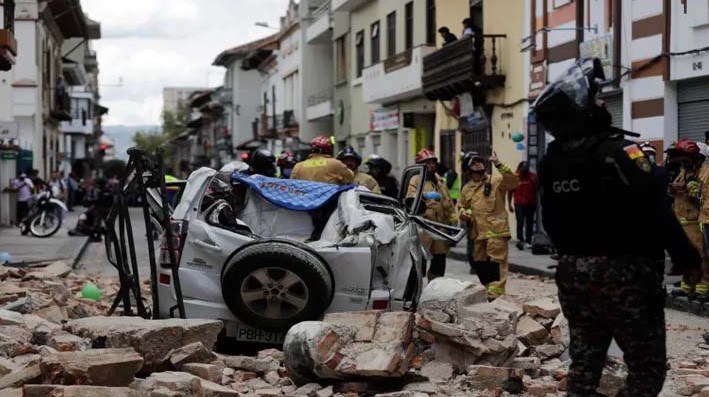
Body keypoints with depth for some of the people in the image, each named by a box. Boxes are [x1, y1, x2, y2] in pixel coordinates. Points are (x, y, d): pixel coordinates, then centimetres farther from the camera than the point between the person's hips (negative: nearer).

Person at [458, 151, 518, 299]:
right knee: (479, 263, 11)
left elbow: (512, 181, -18)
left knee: (497, 261, -11)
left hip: (496, 230, -6)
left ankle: (496, 293, -13)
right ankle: (489, 289, 24)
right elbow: (461, 205, 29)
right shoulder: (467, 188, 16)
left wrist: (498, 164, -23)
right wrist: (463, 213, 5)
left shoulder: (496, 181, 0)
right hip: (478, 232, 6)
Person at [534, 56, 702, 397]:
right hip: (622, 273, -7)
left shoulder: (550, 161, 4)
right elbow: (655, 212, -19)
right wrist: (687, 259, -10)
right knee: (647, 366, 1)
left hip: (573, 273, 7)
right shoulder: (616, 151, -18)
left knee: (584, 360, 15)